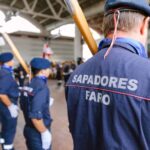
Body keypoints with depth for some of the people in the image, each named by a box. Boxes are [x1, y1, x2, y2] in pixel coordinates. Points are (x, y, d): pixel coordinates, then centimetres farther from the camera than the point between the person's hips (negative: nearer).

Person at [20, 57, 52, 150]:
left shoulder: (28, 85, 2)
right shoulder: (42, 88, -24)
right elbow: (35, 116, -28)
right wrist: (45, 132, -18)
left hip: (29, 129, 8)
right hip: (38, 132, -8)